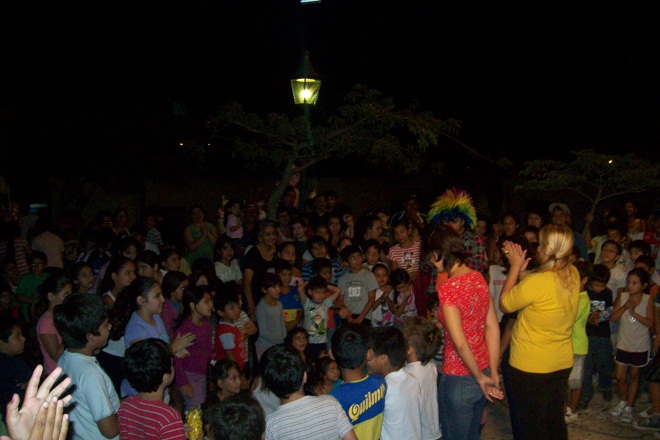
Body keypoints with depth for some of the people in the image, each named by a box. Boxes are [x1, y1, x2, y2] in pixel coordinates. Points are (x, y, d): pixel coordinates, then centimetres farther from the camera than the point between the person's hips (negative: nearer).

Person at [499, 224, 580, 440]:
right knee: (556, 421, 23)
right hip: (563, 363, 7)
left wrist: (516, 267, -9)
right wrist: (521, 268, 1)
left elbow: (504, 304, -14)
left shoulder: (537, 282, -29)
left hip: (531, 367, -7)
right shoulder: (573, 274, -5)